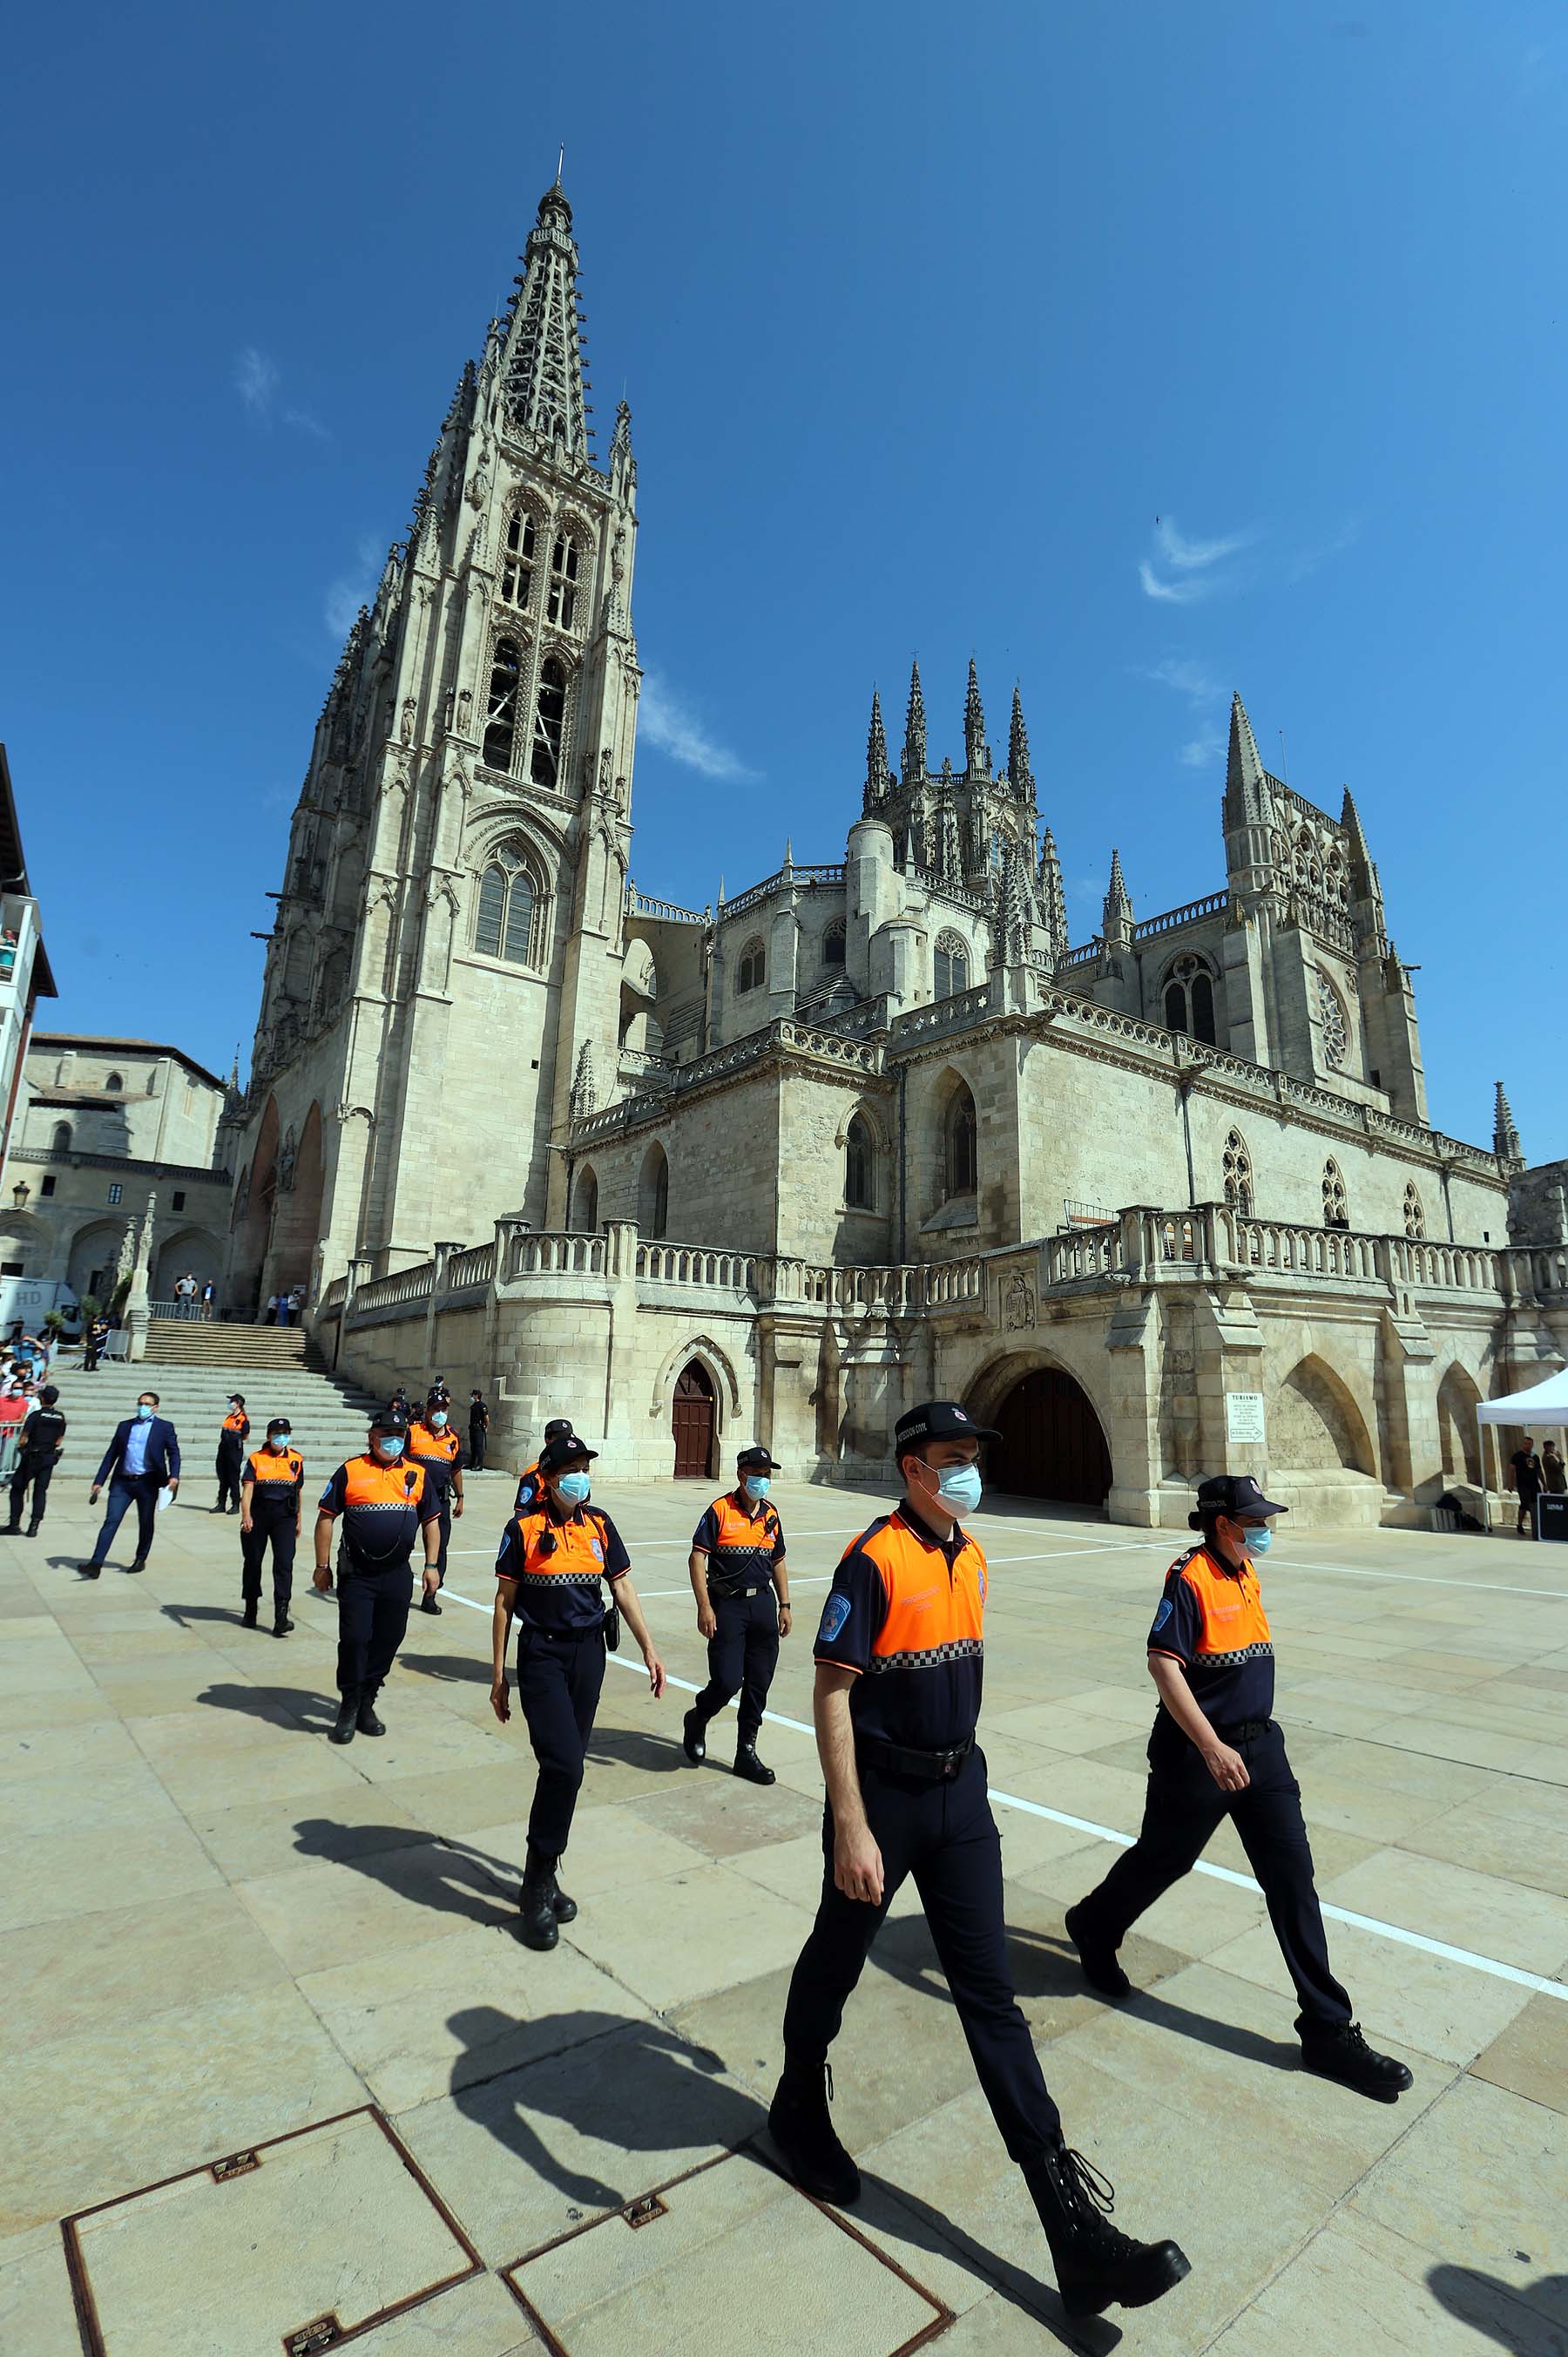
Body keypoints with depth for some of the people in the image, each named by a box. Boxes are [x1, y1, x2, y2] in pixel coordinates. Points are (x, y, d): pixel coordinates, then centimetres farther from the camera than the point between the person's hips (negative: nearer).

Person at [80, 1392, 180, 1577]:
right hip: (122, 1482, 2)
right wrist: (99, 1482, 7)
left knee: (146, 1524, 8)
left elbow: (173, 1453, -3)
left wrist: (174, 1476, -19)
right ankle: (96, 1564, -7)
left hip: (148, 1483, -2)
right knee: (111, 1521, -6)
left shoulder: (164, 1427, 3)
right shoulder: (124, 1426, 13)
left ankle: (141, 1560, 24)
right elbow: (111, 1454, 13)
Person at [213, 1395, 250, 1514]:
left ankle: (235, 1505, 7)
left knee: (233, 1478, -1)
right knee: (222, 1478, 11)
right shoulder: (228, 1417, 14)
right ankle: (221, 1504, 19)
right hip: (223, 1449, 8)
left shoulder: (243, 1419, -9)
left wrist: (236, 1440, 4)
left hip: (235, 1450, -8)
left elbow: (246, 1436, -6)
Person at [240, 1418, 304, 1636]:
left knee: (284, 1563, -10)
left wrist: (298, 1521, 18)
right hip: (258, 1516, 0)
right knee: (253, 1561, 13)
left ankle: (281, 1617, -11)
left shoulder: (296, 1460, 7)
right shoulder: (256, 1458, 1)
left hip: (285, 1517, 0)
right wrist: (246, 1515, -23)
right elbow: (247, 1487, -9)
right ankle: (251, 1609, 33)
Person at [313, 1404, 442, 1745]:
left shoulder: (417, 1474, 6)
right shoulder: (351, 1471, -2)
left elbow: (431, 1521, 11)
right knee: (355, 1639, -2)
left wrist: (431, 1565, 7)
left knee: (387, 1641, 9)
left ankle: (366, 1704, 26)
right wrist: (322, 1566, -1)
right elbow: (325, 1518, 1)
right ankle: (349, 1709, 16)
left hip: (398, 1576, 3)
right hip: (357, 1575, -3)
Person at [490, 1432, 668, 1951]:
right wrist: (498, 1675, 0)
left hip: (588, 1653, 4)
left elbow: (622, 1588, 7)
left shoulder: (599, 1525, 3)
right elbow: (504, 1603, -2)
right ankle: (538, 1887, 5)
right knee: (563, 1765, -13)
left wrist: (649, 1650, 3)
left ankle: (542, 1876, 29)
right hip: (542, 1655, -4)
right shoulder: (525, 1528, -8)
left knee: (565, 1767, 11)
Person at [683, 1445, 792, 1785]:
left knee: (758, 1684, 8)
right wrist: (704, 1607, -16)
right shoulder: (720, 1510, -9)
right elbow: (697, 1557, -11)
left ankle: (746, 1753, 23)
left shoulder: (771, 1515, 9)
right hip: (728, 1604, -5)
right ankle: (696, 1720, 24)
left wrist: (784, 1606, 14)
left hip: (763, 1602, 5)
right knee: (727, 1681, -7)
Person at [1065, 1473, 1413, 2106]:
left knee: (1292, 1875, 7)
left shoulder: (1247, 1572, 4)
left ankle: (1327, 2031, 20)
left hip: (1259, 1745, 7)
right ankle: (1093, 1928, 39)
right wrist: (1212, 1748, -30)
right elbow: (1162, 1663, -27)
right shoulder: (1191, 1576, -22)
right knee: (1163, 1858, 12)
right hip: (1196, 1754, -7)